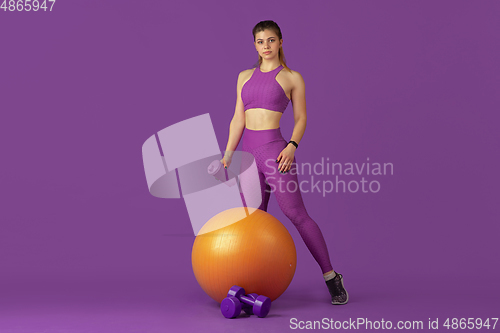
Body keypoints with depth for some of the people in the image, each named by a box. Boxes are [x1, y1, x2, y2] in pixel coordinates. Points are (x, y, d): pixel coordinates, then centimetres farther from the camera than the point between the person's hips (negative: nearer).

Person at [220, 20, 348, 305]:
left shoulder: (292, 77, 3)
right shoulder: (245, 76, 14)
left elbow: (301, 118, 2)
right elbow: (238, 120, 13)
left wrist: (292, 146, -15)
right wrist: (228, 154, 7)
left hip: (274, 148, -5)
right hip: (249, 150, 5)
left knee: (297, 214, -9)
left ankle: (331, 277, 1)